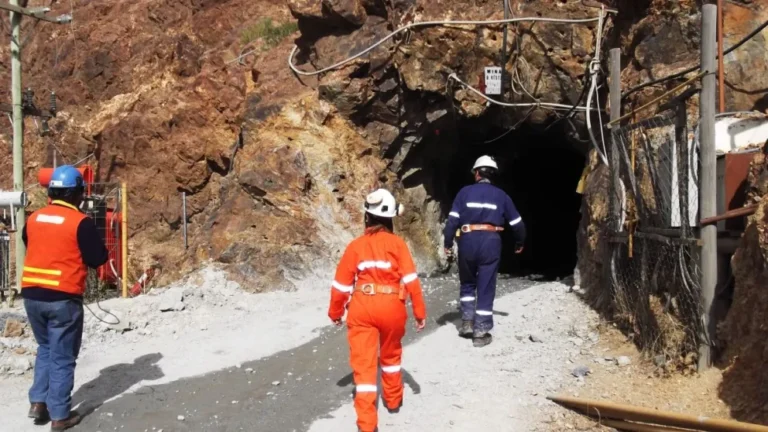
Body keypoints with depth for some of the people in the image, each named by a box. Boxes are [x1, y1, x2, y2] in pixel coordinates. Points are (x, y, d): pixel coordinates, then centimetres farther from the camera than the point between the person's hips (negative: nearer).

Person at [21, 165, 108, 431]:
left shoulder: (33, 219, 6)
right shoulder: (80, 222, -11)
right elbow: (98, 258, -7)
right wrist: (80, 253, 12)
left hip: (32, 295, 5)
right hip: (63, 298, -5)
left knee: (45, 348, 23)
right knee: (62, 356, 4)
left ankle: (38, 402, 17)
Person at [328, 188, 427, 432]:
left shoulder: (355, 245, 2)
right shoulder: (397, 243, -1)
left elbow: (342, 283, 4)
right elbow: (410, 278, -6)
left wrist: (335, 312, 18)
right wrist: (419, 311, 0)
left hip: (362, 307, 0)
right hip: (392, 306, 1)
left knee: (363, 362, 0)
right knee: (391, 354, 25)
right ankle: (393, 401, 41)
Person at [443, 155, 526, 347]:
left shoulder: (465, 192, 6)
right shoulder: (501, 195, 9)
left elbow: (453, 219, -2)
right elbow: (517, 223, 14)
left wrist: (447, 243, 6)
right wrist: (519, 243, 30)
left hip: (468, 240, 0)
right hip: (491, 242, 0)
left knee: (467, 283, 21)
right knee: (486, 287, 3)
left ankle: (467, 323, 15)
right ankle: (481, 332, 3)